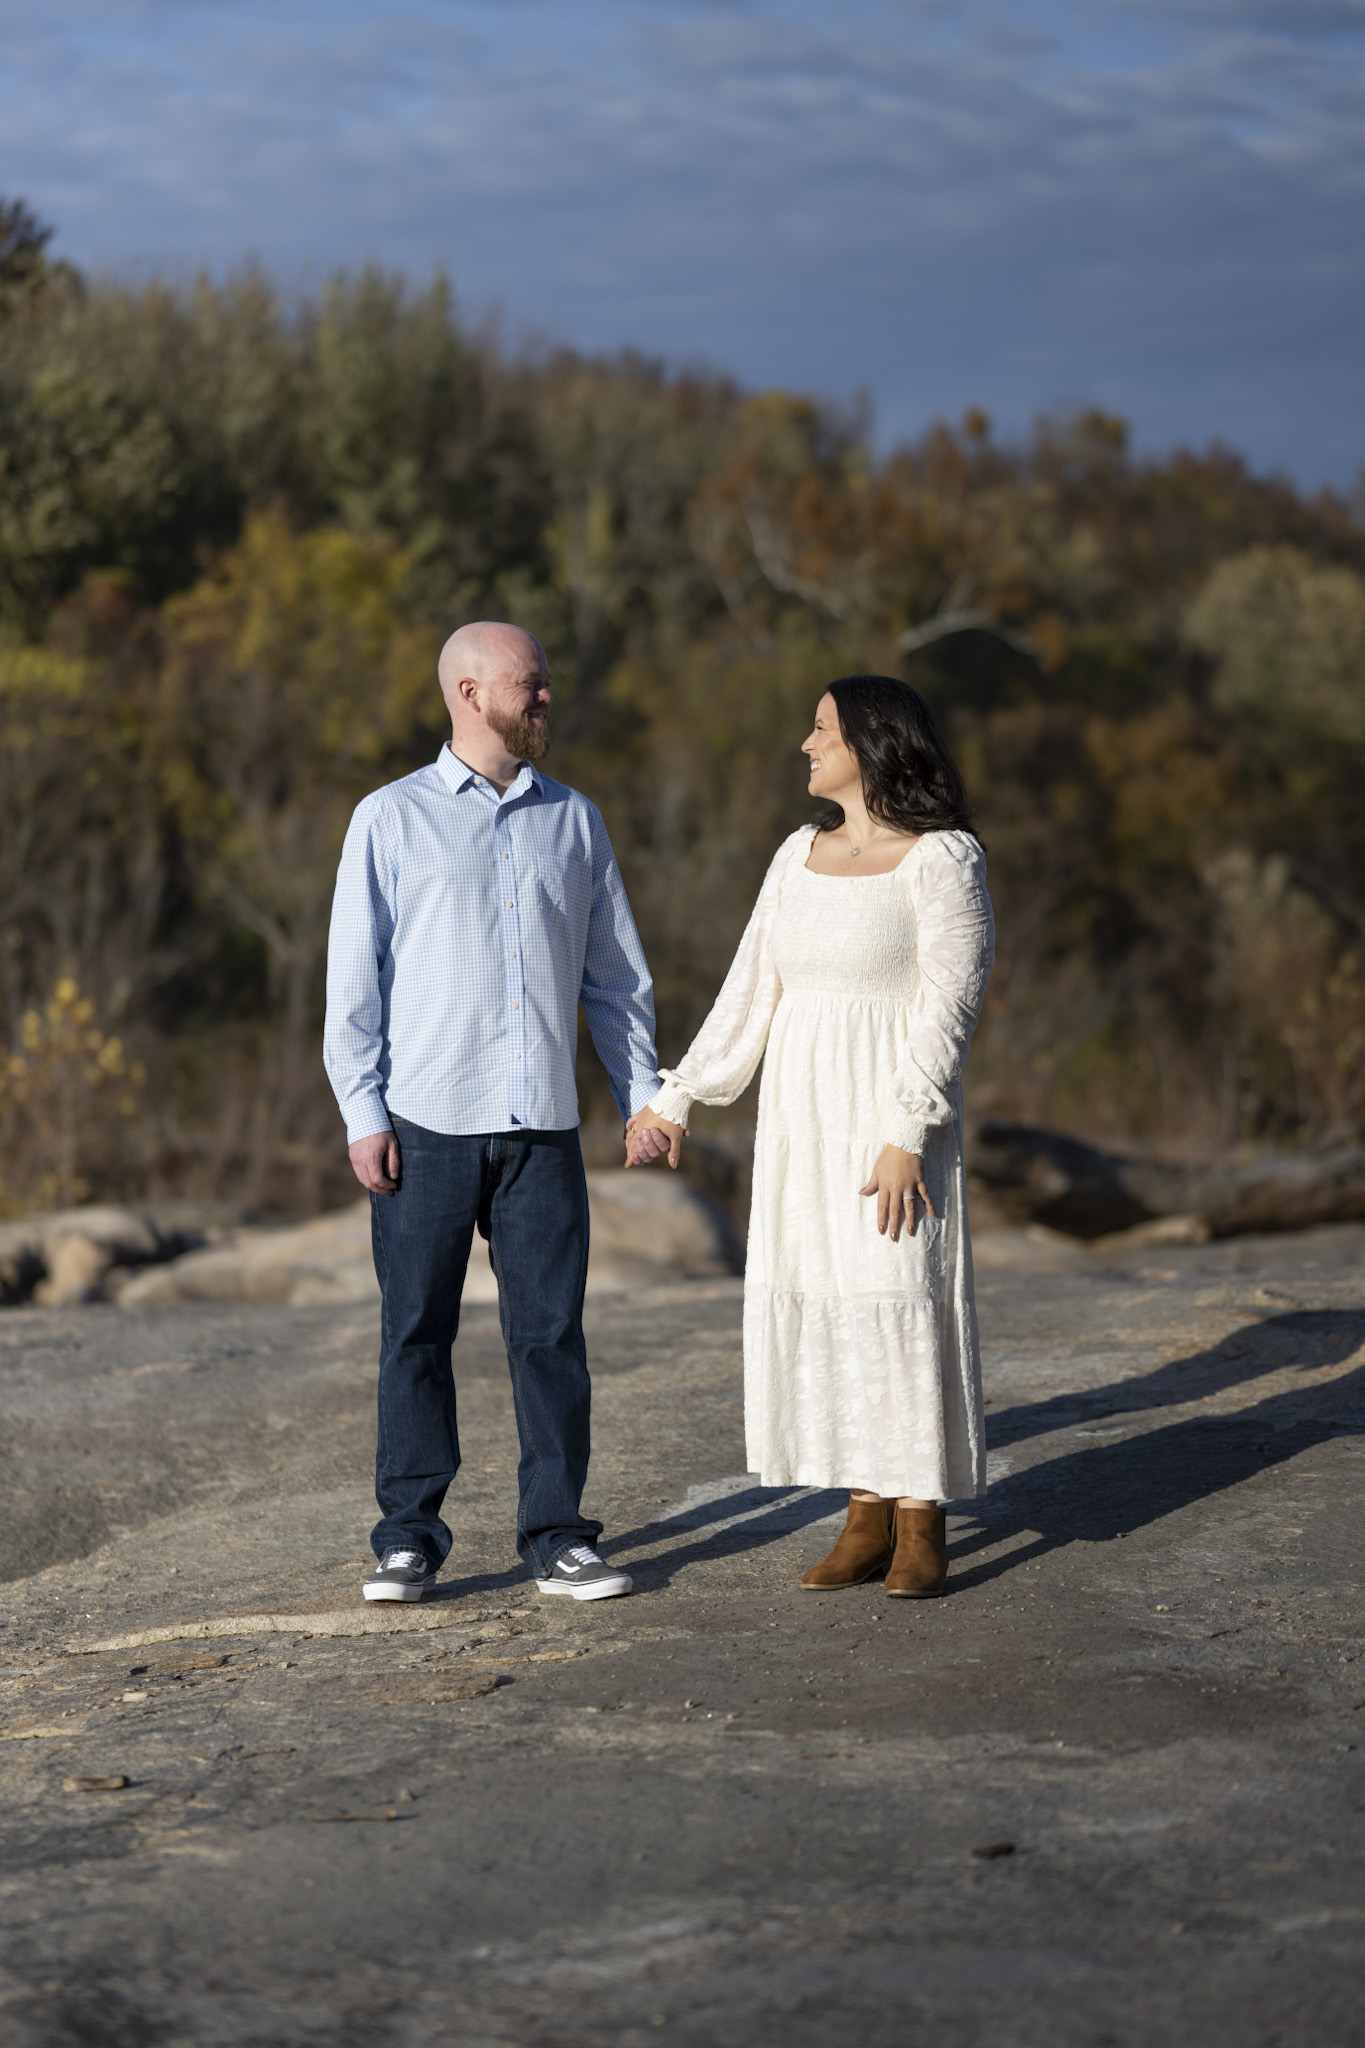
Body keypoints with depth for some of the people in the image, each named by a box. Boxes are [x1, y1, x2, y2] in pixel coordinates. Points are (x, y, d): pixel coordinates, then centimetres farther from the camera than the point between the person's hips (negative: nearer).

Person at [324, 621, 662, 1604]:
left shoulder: (574, 820, 12)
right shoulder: (392, 819, 3)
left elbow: (617, 973, 16)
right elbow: (354, 977, 1)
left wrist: (643, 1095, 8)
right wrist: (363, 1113, -6)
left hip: (543, 1126, 2)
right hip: (425, 1125, -2)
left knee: (551, 1331, 1)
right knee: (417, 1334, 1)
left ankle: (558, 1536, 8)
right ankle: (410, 1540, 9)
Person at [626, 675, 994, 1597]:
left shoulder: (943, 860, -11)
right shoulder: (801, 855, 10)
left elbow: (946, 1010, -15)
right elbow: (752, 991, 13)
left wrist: (906, 1138, -21)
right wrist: (677, 1099, 10)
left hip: (894, 1112, -6)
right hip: (804, 1117, 6)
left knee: (901, 1304, -7)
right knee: (822, 1306, 5)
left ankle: (923, 1531, 2)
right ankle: (869, 1520, 13)